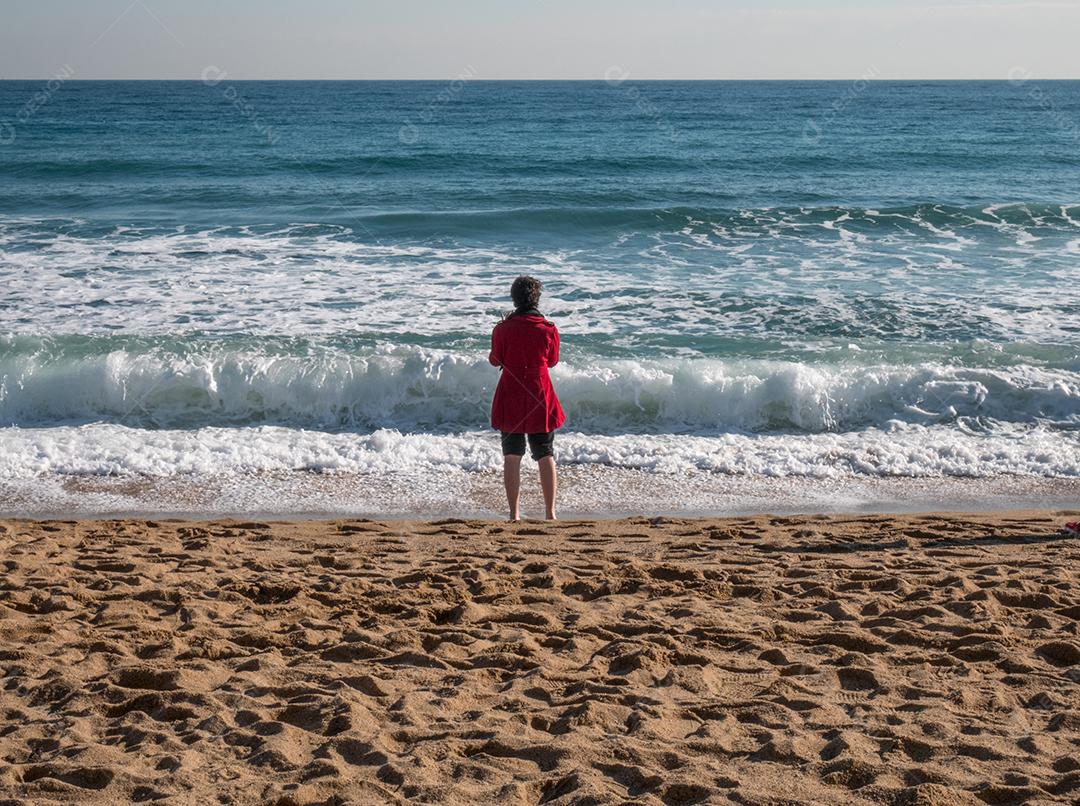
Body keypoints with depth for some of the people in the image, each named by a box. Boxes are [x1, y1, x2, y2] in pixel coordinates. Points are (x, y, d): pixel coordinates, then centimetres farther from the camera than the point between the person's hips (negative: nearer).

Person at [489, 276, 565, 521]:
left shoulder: (503, 329, -8)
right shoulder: (549, 329, -7)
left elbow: (495, 361, 3)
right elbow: (552, 362, 6)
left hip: (510, 396, -1)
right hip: (540, 396, 1)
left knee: (512, 456, 5)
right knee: (545, 456, 10)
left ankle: (514, 513, 3)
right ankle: (550, 512, 11)